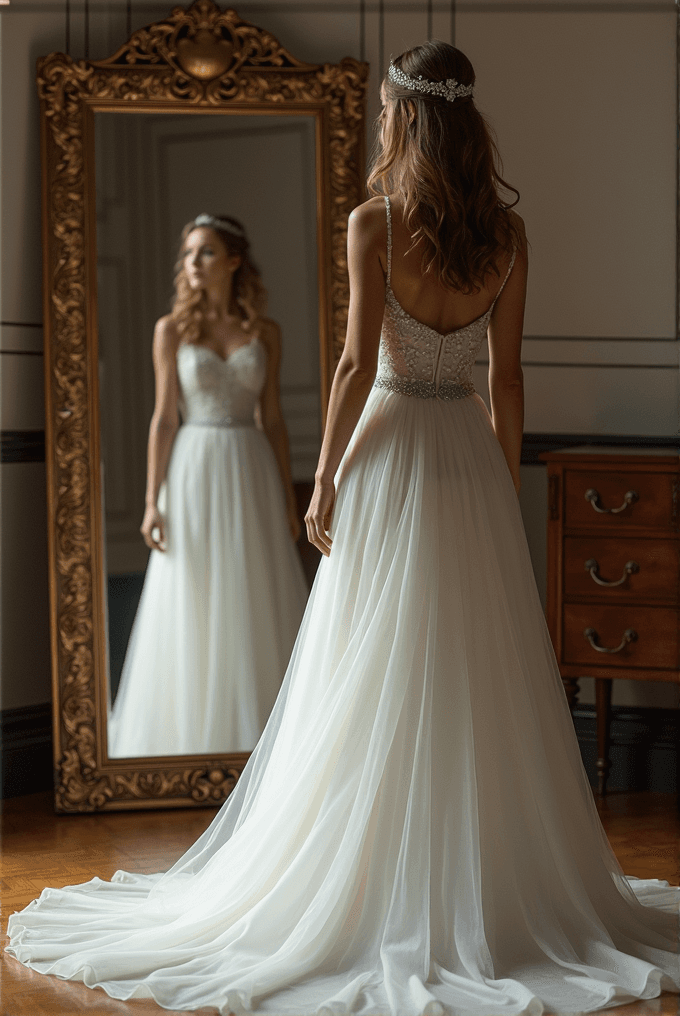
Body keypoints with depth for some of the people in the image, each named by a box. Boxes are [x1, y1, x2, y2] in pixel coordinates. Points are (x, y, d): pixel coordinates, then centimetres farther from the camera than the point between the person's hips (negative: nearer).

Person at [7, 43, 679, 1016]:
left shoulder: (375, 222, -9)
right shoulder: (506, 231, 3)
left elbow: (360, 361, -12)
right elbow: (507, 374, 6)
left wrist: (325, 479, -4)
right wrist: (506, 486, 13)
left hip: (392, 452, -4)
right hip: (472, 452, 4)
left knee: (376, 688, 3)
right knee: (484, 682, 10)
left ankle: (386, 898, 9)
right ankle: (503, 886, 16)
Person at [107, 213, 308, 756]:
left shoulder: (265, 332, 6)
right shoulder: (172, 329, 2)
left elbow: (273, 419, 8)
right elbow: (164, 417, -1)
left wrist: (288, 499, 5)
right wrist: (152, 502, -7)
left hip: (252, 475, 2)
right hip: (193, 473, -2)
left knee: (260, 605, 3)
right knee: (194, 611, 0)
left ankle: (256, 731, 13)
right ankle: (192, 736, 9)